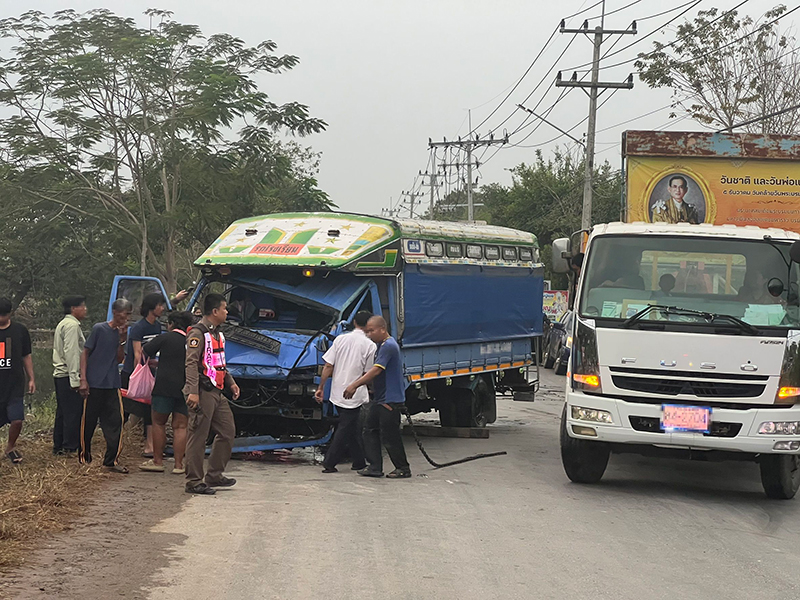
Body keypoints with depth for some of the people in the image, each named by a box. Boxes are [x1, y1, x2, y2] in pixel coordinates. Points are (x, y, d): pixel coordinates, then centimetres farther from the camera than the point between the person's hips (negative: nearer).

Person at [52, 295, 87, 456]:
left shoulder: (63, 324, 20)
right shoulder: (72, 325, -13)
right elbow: (71, 353, -20)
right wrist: (75, 379, -23)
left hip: (60, 375, 10)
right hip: (69, 376, -10)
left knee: (62, 412, 14)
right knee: (74, 413, -7)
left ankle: (58, 446, 18)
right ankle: (70, 447, -6)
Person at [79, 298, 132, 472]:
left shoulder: (122, 332, 10)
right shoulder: (99, 329, -6)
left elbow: (119, 359, 7)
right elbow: (85, 353, -4)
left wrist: (122, 340, -7)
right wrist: (83, 379, -10)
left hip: (112, 385, 5)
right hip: (94, 384, -5)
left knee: (114, 421, -2)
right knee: (89, 421, 4)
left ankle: (112, 460, 2)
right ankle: (84, 455, 20)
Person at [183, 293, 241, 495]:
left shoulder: (217, 333, 19)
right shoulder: (198, 333, -11)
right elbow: (191, 363, -19)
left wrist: (230, 382, 20)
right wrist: (193, 392, -27)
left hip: (216, 392, 10)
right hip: (203, 393, -10)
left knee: (227, 431, 12)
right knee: (198, 437, -5)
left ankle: (214, 476, 20)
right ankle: (194, 482, -1)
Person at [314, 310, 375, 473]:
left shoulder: (340, 339, 3)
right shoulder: (370, 345, -8)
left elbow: (328, 366, 1)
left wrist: (321, 388, 6)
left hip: (337, 392, 5)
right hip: (355, 396, -5)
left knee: (351, 428, 16)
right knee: (345, 429, 2)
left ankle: (359, 462, 22)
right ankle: (329, 463, 0)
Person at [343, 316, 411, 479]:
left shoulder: (389, 346, -17)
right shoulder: (381, 346, 16)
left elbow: (376, 370, -24)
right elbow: (372, 372, 21)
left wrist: (354, 385, -25)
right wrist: (356, 386, 14)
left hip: (391, 400, -10)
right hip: (380, 398, 10)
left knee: (389, 436, -3)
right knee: (370, 430, 8)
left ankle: (403, 468, 9)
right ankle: (375, 467, 10)